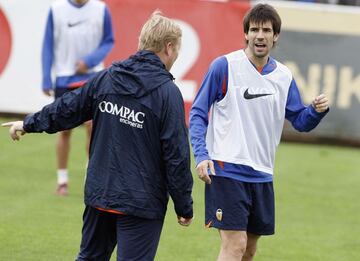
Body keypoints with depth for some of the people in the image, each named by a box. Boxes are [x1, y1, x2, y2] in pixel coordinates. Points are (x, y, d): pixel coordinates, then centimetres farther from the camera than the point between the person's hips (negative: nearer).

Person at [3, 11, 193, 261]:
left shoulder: (106, 78, 2)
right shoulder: (168, 92, -14)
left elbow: (68, 108, 14)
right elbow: (177, 156, -14)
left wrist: (29, 123, 32)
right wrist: (185, 207, -5)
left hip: (99, 193, 6)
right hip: (141, 201, -6)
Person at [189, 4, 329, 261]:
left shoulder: (284, 76, 9)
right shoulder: (224, 66, -6)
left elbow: (300, 121, 15)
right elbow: (198, 113, -4)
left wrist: (318, 110, -8)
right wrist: (201, 155, -16)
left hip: (262, 175, 6)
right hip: (227, 170, -6)